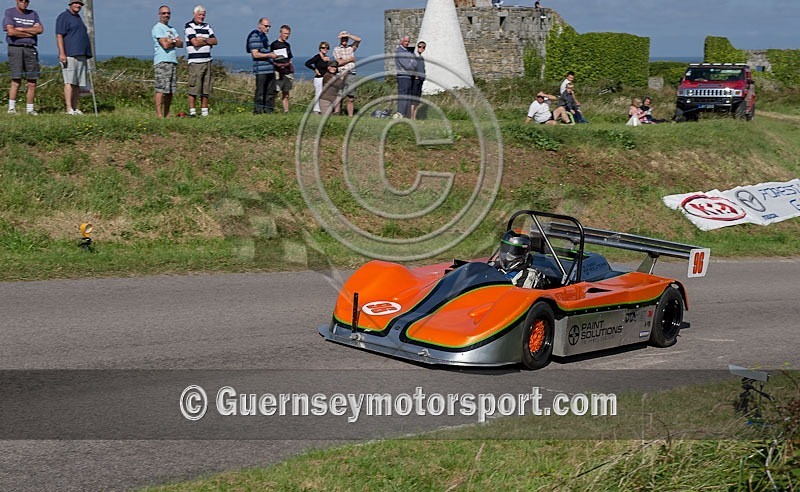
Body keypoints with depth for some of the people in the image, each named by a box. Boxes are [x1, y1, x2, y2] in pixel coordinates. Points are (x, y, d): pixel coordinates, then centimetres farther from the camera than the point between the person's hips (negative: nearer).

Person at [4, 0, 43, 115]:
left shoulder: (33, 14, 17)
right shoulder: (9, 13, 6)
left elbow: (40, 29, 1)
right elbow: (11, 31, -9)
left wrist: (21, 29, -6)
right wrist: (30, 33, -2)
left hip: (31, 49, 4)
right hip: (15, 48, -4)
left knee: (32, 82, 0)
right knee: (16, 80, -13)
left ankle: (29, 109, 6)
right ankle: (11, 108, -11)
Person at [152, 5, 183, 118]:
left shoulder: (172, 29, 22)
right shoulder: (157, 28, -3)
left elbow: (181, 44, 12)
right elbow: (165, 45, -14)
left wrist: (172, 41, -6)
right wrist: (175, 41, 3)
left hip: (173, 62, 8)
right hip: (162, 62, -8)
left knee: (171, 90, 7)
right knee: (161, 89, -13)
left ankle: (167, 114, 12)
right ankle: (159, 114, -15)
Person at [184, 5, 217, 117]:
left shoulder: (207, 27, 17)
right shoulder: (189, 26, -1)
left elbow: (215, 41, 8)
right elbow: (195, 42, -13)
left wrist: (204, 39, -9)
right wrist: (208, 42, 0)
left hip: (207, 60, 6)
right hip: (195, 61, -6)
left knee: (206, 88, 6)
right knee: (193, 88, -8)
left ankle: (204, 111, 10)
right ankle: (192, 111, -4)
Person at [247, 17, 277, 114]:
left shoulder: (264, 36, 20)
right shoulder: (254, 36, -9)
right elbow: (255, 54, -16)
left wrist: (272, 56, 17)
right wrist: (269, 55, -19)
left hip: (270, 69, 9)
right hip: (261, 70, -9)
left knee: (270, 92, 9)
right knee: (260, 92, -7)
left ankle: (269, 110, 14)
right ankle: (257, 111, -3)